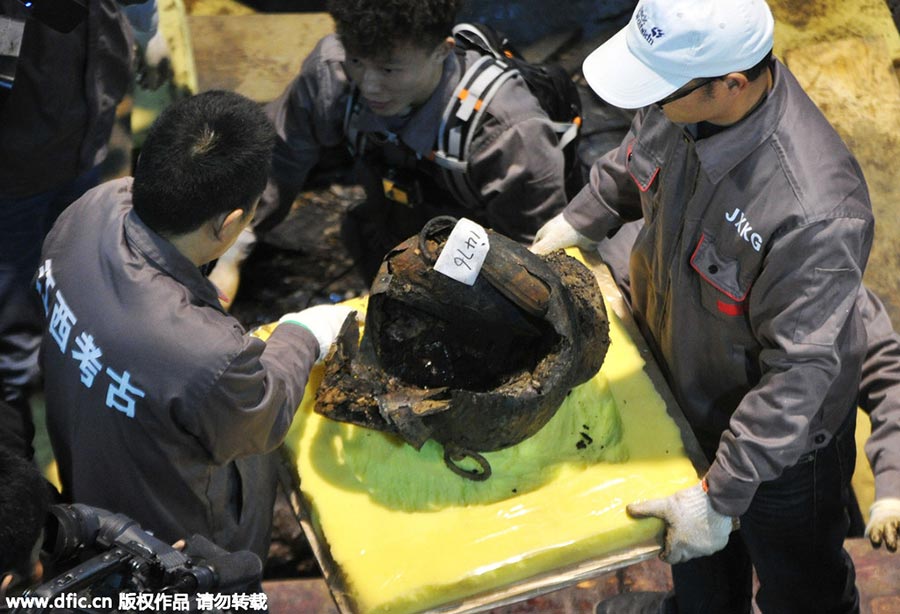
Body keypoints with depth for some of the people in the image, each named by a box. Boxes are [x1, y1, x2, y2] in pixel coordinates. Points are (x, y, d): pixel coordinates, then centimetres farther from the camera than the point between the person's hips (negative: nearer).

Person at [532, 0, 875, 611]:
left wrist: (720, 497, -29)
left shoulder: (816, 213, -43)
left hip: (780, 438, -7)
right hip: (678, 380, 7)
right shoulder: (678, 103, -21)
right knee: (696, 547, 35)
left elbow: (798, 372, -34)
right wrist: (574, 223, 4)